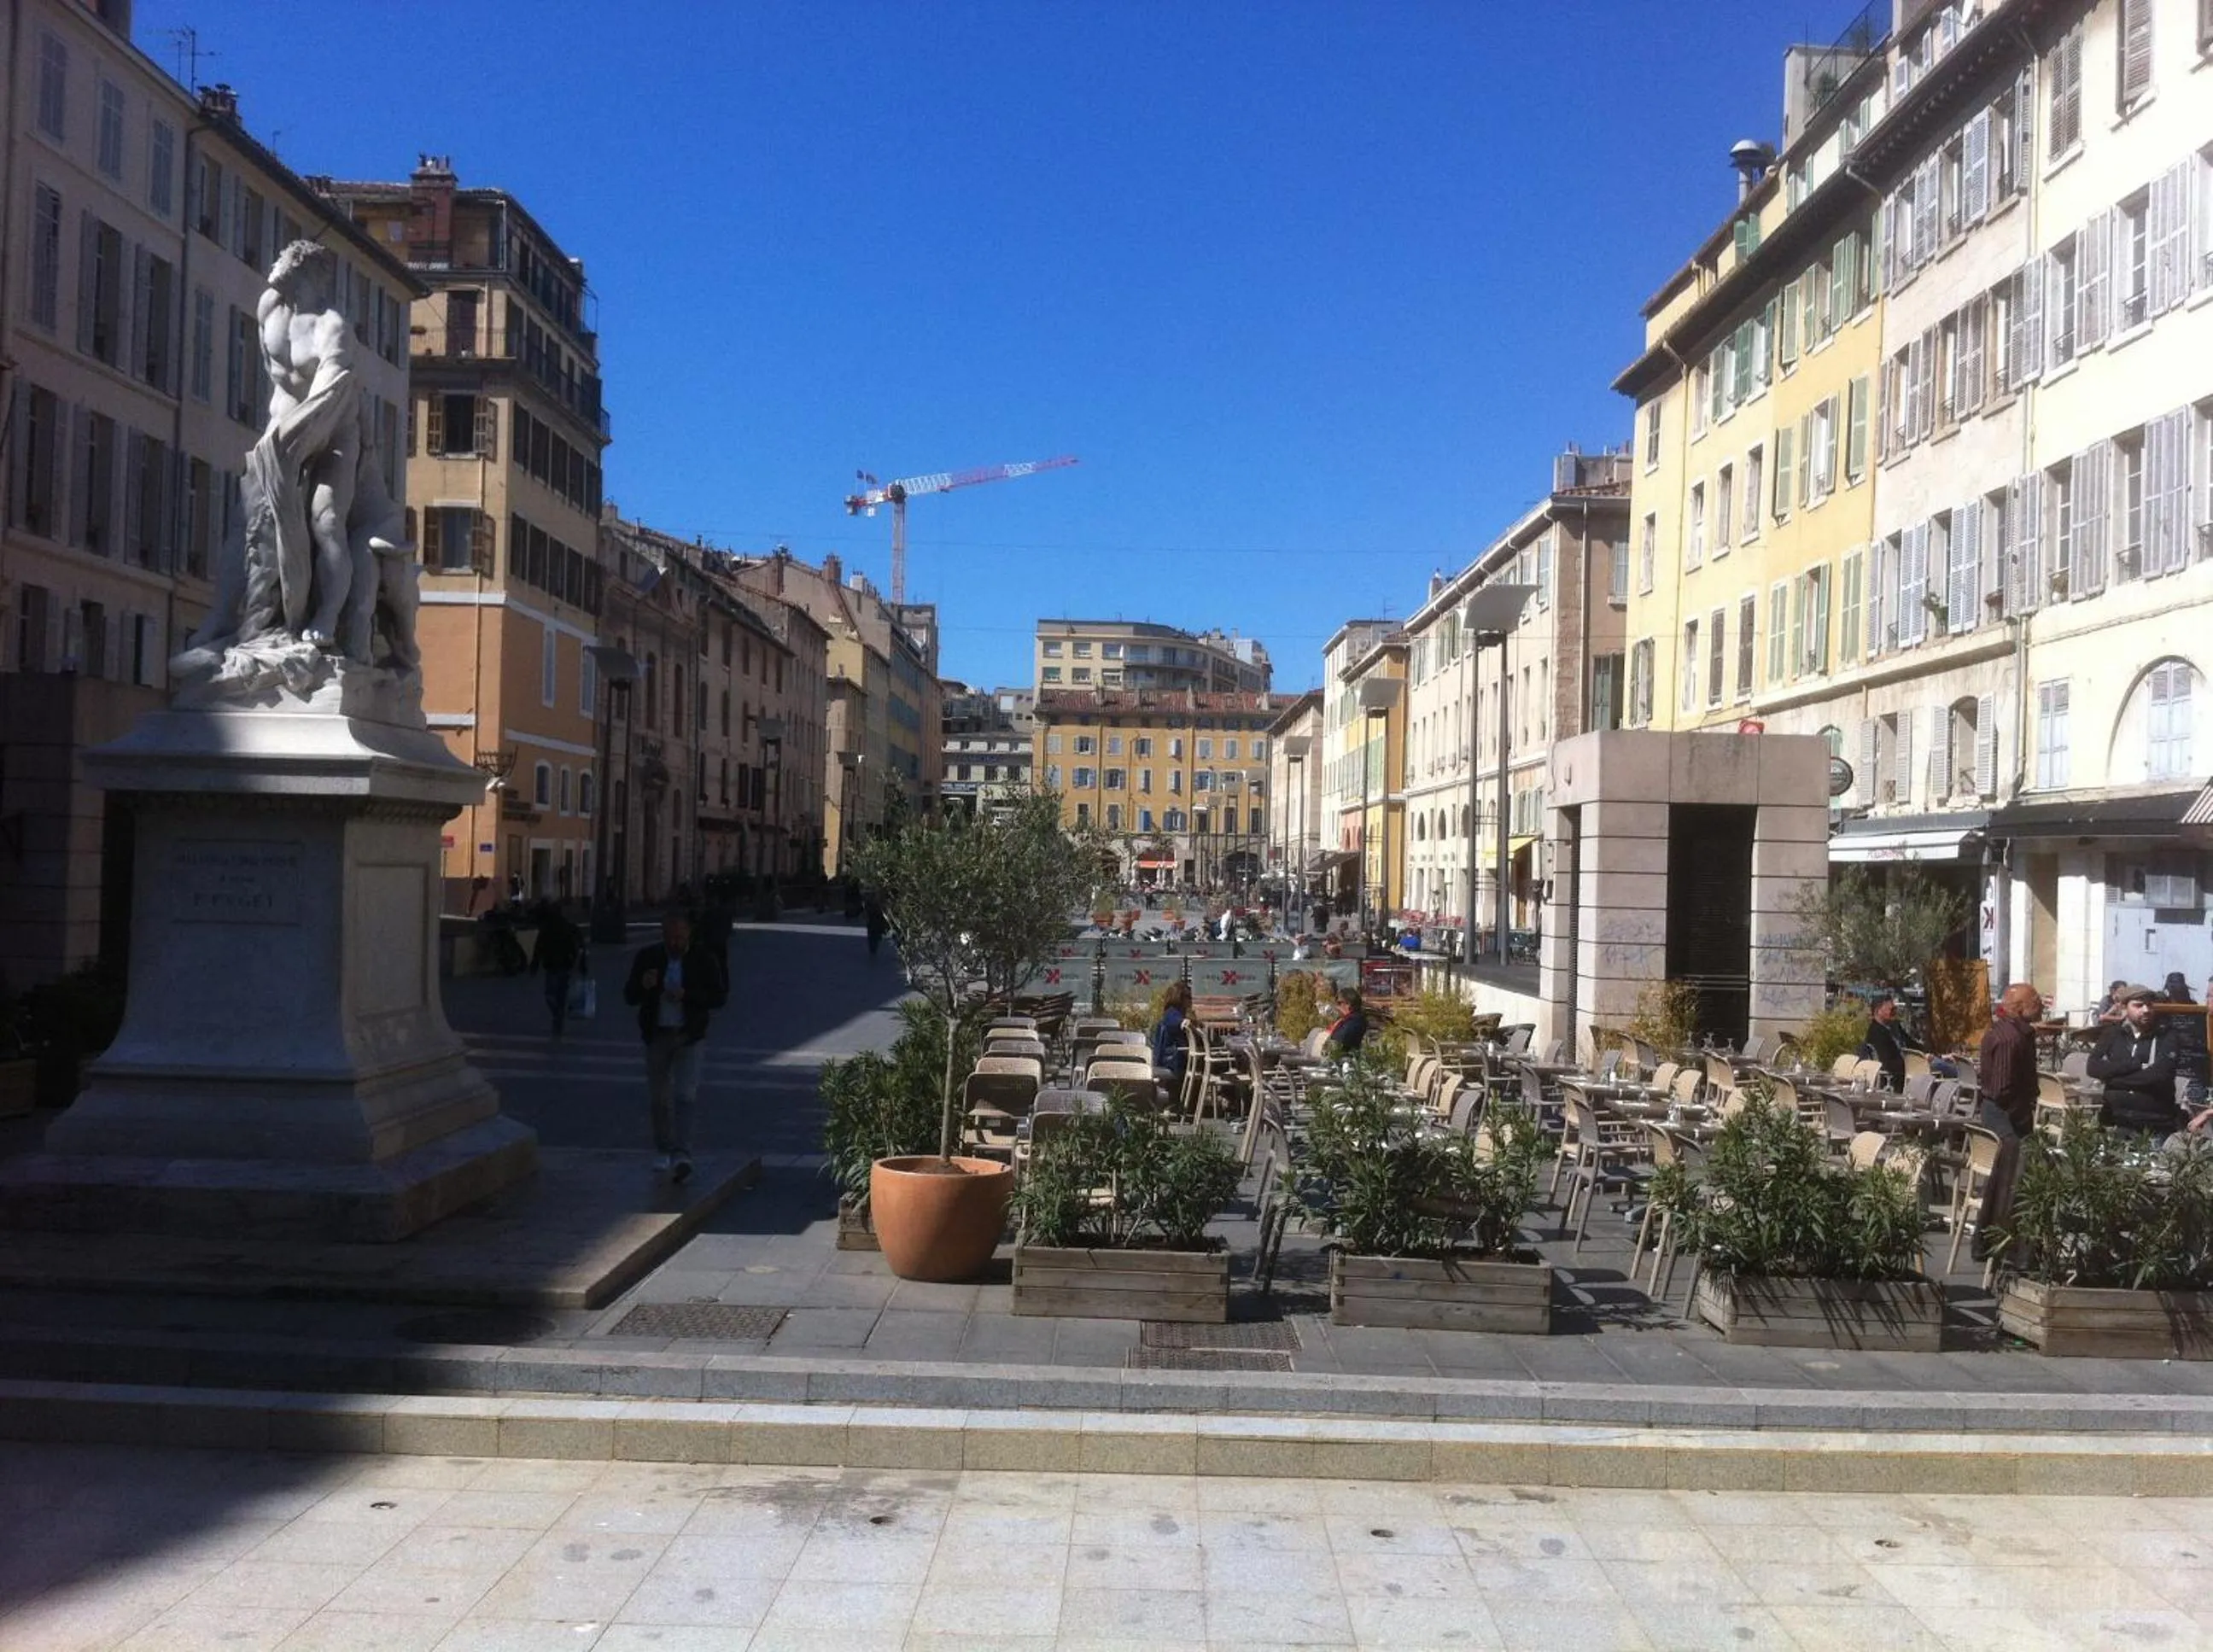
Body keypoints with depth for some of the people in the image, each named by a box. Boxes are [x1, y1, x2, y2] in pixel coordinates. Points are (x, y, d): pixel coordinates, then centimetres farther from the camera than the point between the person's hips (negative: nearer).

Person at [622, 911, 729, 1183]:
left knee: (685, 1096, -12)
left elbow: (719, 997, -5)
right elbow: (629, 996, 1)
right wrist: (643, 986, -22)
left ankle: (681, 1155, -18)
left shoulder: (703, 959, -3)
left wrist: (687, 995, -20)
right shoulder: (648, 957, 1)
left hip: (688, 1037, -2)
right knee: (659, 1097, 10)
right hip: (656, 1036, 2)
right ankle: (663, 1152, 25)